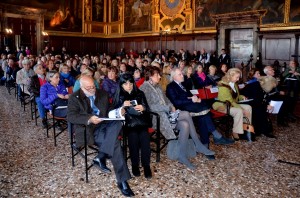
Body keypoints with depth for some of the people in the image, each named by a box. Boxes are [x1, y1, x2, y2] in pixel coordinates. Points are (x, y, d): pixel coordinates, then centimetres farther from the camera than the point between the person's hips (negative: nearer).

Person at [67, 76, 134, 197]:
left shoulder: (102, 94, 14)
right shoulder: (75, 97, 1)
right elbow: (71, 116, -11)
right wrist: (89, 119, -27)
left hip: (105, 124, 5)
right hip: (88, 130, -4)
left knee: (117, 123, -31)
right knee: (114, 142, -28)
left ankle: (101, 157, -26)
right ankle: (122, 180, -21)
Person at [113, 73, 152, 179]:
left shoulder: (140, 94, 14)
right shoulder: (119, 96, 11)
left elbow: (147, 109, 11)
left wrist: (143, 108, -12)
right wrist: (123, 106, -13)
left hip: (140, 120, 1)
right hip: (127, 122, -1)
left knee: (144, 136, -28)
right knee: (133, 136, -30)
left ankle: (146, 165, -16)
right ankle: (135, 165, -13)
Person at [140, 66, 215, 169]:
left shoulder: (157, 86, 20)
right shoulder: (144, 88, -6)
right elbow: (149, 106, -15)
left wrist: (171, 106, 1)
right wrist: (168, 108, -14)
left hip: (166, 113, 8)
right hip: (156, 116, -8)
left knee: (185, 125, -21)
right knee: (186, 114, -23)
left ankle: (182, 156, -13)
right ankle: (198, 145, -12)